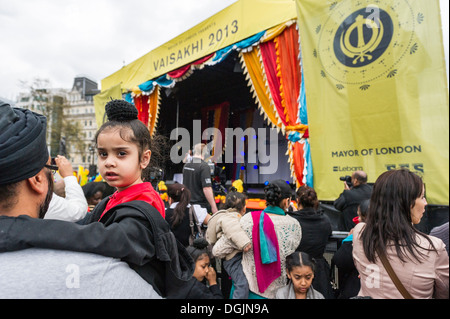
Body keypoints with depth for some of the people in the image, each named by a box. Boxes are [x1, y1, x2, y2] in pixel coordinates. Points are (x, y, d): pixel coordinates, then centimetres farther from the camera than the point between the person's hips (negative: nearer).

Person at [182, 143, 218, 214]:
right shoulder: (204, 166, -18)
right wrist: (214, 207, -17)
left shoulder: (186, 165, 6)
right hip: (201, 205, -7)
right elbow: (206, 189, -23)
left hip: (187, 204, 7)